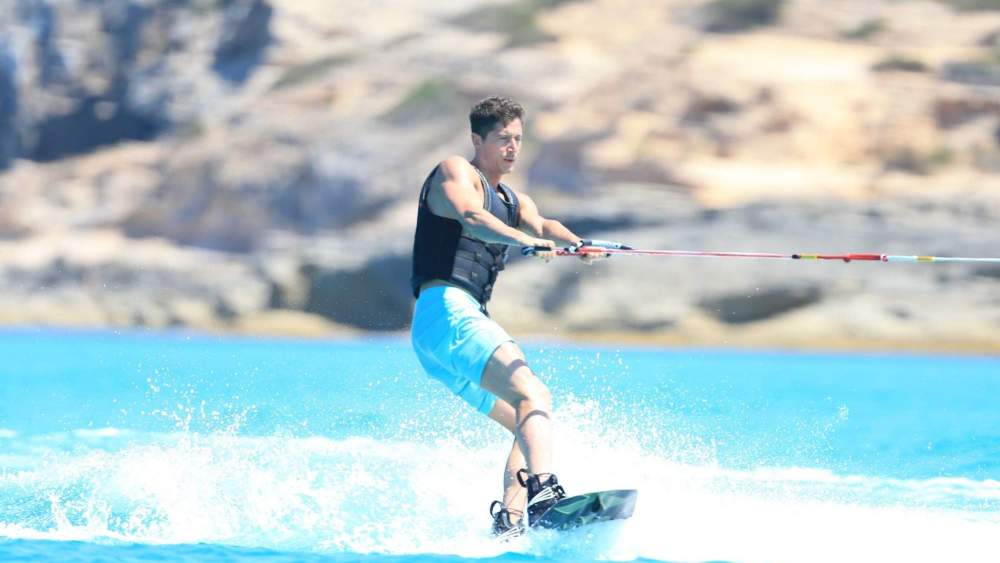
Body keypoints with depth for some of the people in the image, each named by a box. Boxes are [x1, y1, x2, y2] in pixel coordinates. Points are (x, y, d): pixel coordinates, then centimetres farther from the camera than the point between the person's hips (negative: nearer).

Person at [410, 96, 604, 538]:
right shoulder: (455, 171, 3)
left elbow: (541, 224, 4)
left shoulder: (514, 201, 26)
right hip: (446, 312, -9)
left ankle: (509, 522, -9)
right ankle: (544, 490, -47)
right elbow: (471, 216, -19)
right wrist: (525, 240, -38)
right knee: (533, 395, -26)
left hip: (468, 321, 9)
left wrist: (576, 245, -19)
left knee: (529, 421, 3)